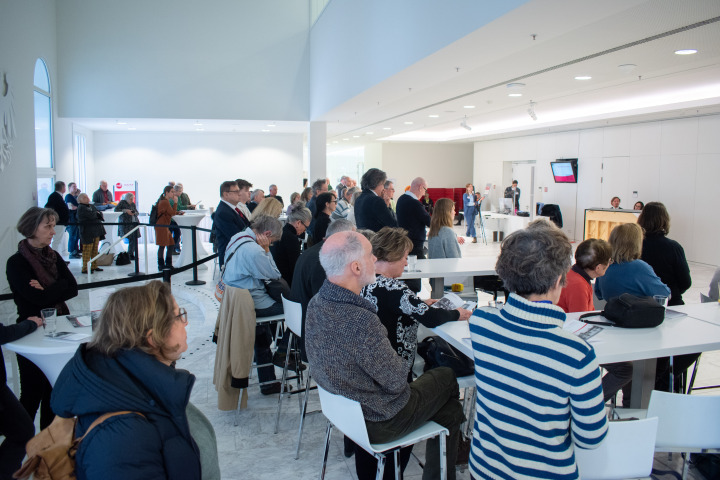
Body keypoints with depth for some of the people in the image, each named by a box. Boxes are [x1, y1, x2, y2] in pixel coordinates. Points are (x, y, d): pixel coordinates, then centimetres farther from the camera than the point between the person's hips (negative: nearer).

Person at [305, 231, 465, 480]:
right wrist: (402, 364, -3)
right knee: (447, 377, 15)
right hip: (377, 425, -7)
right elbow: (396, 381, -25)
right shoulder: (361, 322, -37)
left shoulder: (316, 303, -10)